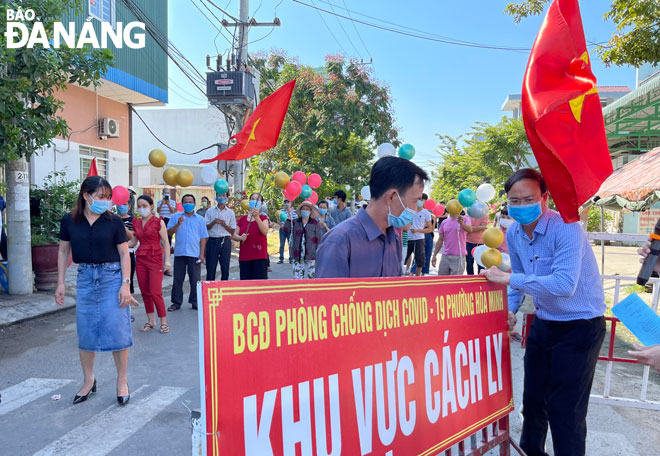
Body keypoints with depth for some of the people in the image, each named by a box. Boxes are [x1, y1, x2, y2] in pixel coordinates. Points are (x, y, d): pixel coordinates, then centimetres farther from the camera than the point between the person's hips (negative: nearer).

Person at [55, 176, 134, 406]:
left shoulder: (113, 222, -5)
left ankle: (122, 381, 15)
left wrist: (126, 284, -10)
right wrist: (61, 283, 7)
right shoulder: (69, 221, 1)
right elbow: (63, 252, 10)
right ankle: (88, 381, 28)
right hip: (85, 277, 2)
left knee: (117, 331, -2)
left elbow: (124, 253, -2)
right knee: (86, 332, 9)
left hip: (112, 277, -2)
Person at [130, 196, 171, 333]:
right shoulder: (136, 222, 10)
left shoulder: (158, 222, -4)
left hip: (155, 259, -5)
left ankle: (164, 322, 5)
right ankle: (150, 321, 20)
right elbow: (133, 242, 16)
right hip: (140, 259, 5)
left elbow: (165, 242, -6)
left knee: (155, 293, -8)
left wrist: (167, 260, -14)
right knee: (145, 292, 7)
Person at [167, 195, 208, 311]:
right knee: (178, 279, 6)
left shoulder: (200, 219, 9)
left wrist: (202, 254, -1)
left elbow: (203, 238, 6)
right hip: (179, 253, 0)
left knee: (195, 280, 4)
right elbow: (169, 232, 1)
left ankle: (195, 302, 15)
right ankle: (176, 302, 15)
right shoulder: (176, 217, 8)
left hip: (195, 254, 0)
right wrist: (178, 224, -15)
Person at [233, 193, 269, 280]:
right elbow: (234, 236, 12)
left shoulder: (263, 218, 4)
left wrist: (256, 217, -24)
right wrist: (240, 237, -11)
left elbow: (265, 232, -15)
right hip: (244, 257, 3)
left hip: (260, 257, -3)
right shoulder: (242, 219, 12)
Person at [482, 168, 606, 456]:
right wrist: (510, 309, -1)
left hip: (580, 327, -7)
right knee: (533, 398, 18)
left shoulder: (565, 229, -24)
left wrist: (508, 279, -34)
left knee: (566, 410, -3)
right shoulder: (514, 233, -2)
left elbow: (564, 284, -36)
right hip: (544, 323, 7)